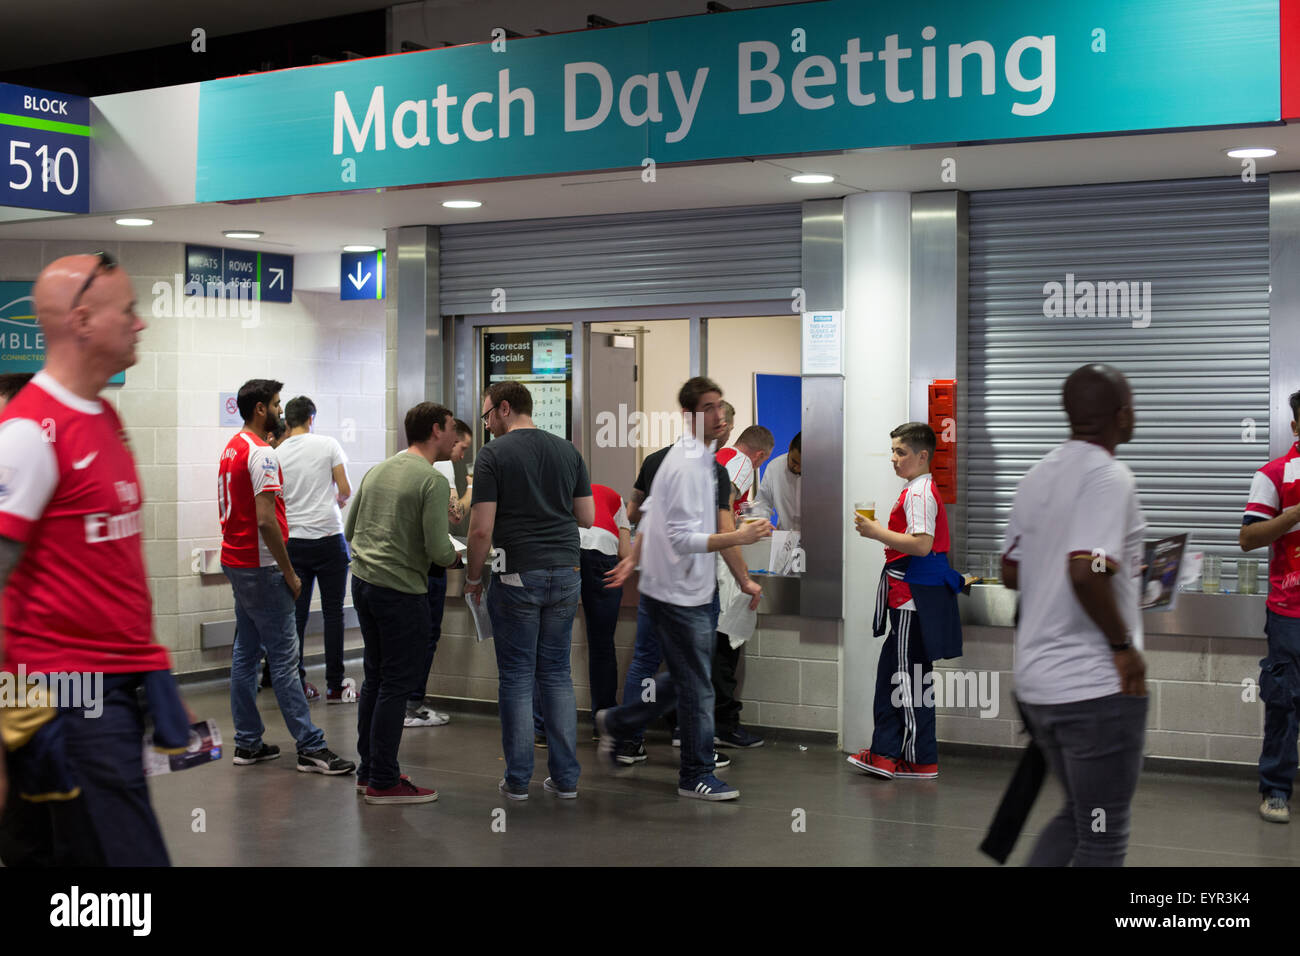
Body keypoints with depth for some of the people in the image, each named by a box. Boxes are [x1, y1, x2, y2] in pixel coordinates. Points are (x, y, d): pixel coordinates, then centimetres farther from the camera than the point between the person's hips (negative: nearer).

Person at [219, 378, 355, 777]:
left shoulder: (232, 448, 14)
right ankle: (311, 747, -6)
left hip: (235, 562, 10)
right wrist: (289, 572, -16)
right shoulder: (261, 453, -17)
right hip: (260, 568, -10)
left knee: (245, 652, 11)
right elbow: (266, 520, -24)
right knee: (284, 656, -8)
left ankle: (247, 743, 16)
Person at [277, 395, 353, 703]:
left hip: (293, 541, 2)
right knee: (333, 612, 3)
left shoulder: (277, 455, 2)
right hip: (328, 537, -2)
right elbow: (345, 490, -6)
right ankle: (334, 686, 5)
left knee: (297, 613, 7)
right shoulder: (328, 445, -4)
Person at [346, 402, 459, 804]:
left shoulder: (376, 472, 11)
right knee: (397, 684, -1)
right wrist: (455, 555, 4)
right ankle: (383, 782, 3)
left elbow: (350, 530, 16)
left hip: (362, 583, 8)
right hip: (401, 590, -8)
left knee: (376, 677, 17)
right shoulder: (433, 481, -13)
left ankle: (369, 770, 24)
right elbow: (438, 551, -17)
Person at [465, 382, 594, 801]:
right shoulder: (568, 451, 8)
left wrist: (473, 578, 3)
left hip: (517, 576, -5)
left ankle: (518, 779, 10)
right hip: (566, 573, 5)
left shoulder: (494, 454, -8)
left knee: (516, 677, 4)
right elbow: (586, 517, 10)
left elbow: (481, 529, -11)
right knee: (557, 674, 12)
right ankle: (565, 777, 13)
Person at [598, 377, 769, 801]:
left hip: (692, 591, 10)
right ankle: (697, 776, 13)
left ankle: (617, 723, 33)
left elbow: (653, 512, 21)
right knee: (697, 687, 0)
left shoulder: (701, 458, 11)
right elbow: (683, 539, -26)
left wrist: (634, 558, 28)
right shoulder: (687, 466, -21)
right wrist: (738, 537, -33)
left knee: (684, 678, 19)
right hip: (679, 595, -10)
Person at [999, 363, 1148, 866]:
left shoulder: (1037, 476, 10)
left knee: (1078, 815, 22)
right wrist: (1124, 644, -16)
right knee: (1103, 836, 4)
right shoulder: (1109, 476, -15)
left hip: (1036, 679, 8)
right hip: (1095, 684, -8)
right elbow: (1086, 571, -29)